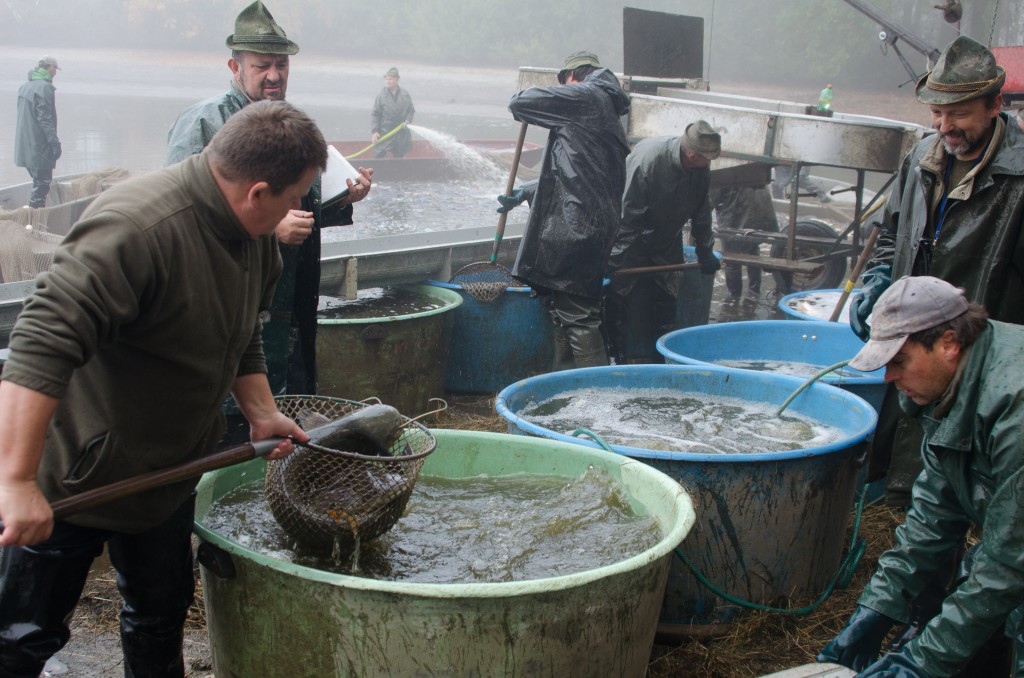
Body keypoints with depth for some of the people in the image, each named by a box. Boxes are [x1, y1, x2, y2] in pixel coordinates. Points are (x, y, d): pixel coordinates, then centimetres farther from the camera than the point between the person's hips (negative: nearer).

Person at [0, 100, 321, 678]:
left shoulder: (257, 237, -1)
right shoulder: (136, 228, -32)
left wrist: (262, 413, 4)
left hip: (168, 471, 8)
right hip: (70, 476, -8)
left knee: (162, 618, 21)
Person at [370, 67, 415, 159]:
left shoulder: (405, 94, 0)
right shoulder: (381, 96, -6)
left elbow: (411, 110, 11)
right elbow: (375, 115, -5)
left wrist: (408, 120, -8)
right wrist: (374, 131, -13)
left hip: (402, 134, 2)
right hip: (384, 133, -2)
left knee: (399, 158, 13)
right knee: (378, 155, -7)